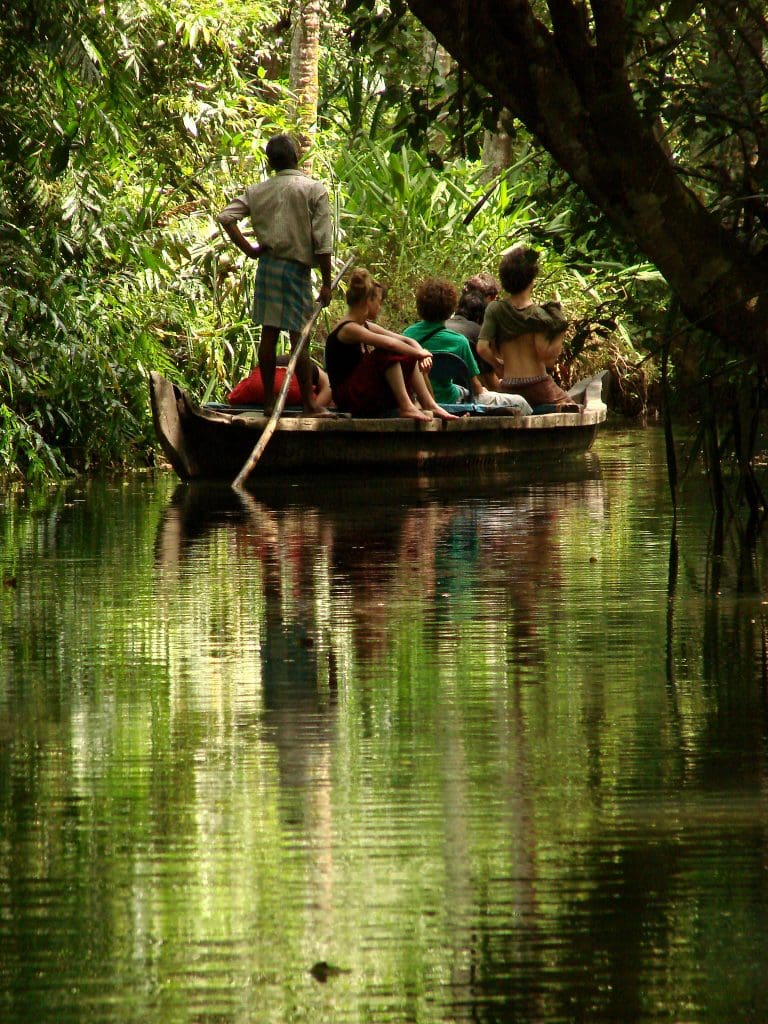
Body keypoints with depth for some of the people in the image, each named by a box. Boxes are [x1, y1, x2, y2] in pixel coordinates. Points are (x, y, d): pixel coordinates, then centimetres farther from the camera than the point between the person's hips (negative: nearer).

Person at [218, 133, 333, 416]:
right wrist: (327, 283, -5)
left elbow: (226, 217, -2)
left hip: (267, 265, 4)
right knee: (298, 335, -2)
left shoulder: (258, 190, 6)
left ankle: (269, 400, 12)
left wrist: (249, 250, 3)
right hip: (297, 266, -4)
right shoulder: (314, 190, -6)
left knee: (268, 334, 8)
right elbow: (322, 241, -9)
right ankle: (309, 403, 1)